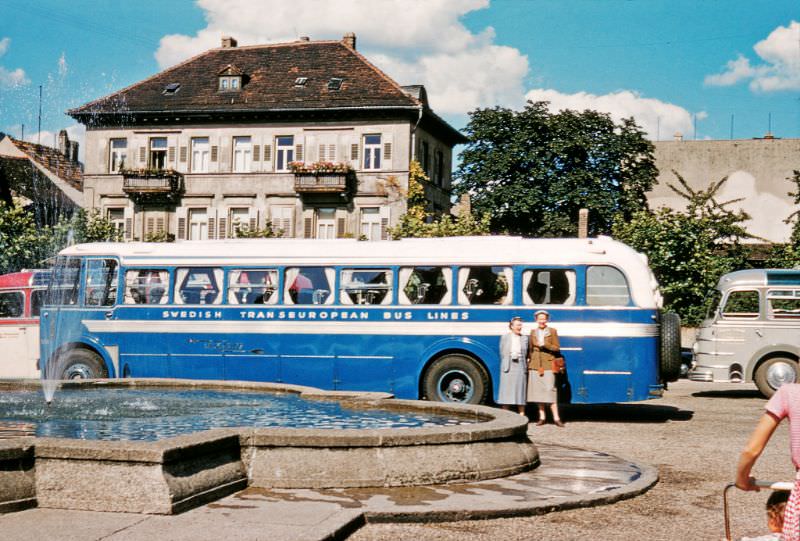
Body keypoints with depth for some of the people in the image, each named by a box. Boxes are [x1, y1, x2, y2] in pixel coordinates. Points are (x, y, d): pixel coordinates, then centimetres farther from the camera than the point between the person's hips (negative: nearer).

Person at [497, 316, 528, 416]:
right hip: (508, 367, -1)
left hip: (521, 367, 1)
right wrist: (512, 356, -8)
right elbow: (502, 353, 6)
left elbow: (526, 354, 9)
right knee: (506, 390, -1)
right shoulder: (505, 337, 8)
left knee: (521, 391, 2)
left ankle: (522, 415, 6)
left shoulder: (524, 338, 10)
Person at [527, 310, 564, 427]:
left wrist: (544, 344, -13)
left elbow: (557, 348, 0)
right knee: (538, 391, 4)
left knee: (550, 390, -11)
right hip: (535, 365, 4)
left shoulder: (552, 331, 3)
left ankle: (556, 418, -9)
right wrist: (529, 360, 10)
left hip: (548, 364, -4)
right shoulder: (533, 332, 13)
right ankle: (542, 417, 11)